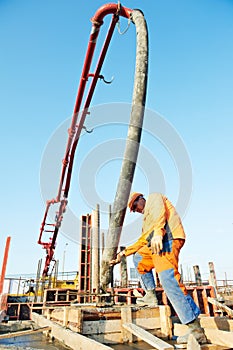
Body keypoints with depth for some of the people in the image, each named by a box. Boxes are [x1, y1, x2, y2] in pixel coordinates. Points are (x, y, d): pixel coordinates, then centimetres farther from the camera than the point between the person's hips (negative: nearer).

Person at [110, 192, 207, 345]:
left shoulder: (153, 197, 13)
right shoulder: (147, 219, 37)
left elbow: (159, 210, -10)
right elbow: (142, 241, 36)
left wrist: (158, 232, -28)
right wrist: (123, 253, 34)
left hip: (168, 237, -10)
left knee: (168, 278, -21)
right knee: (139, 258, 25)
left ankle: (196, 330, -20)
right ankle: (151, 295, 19)